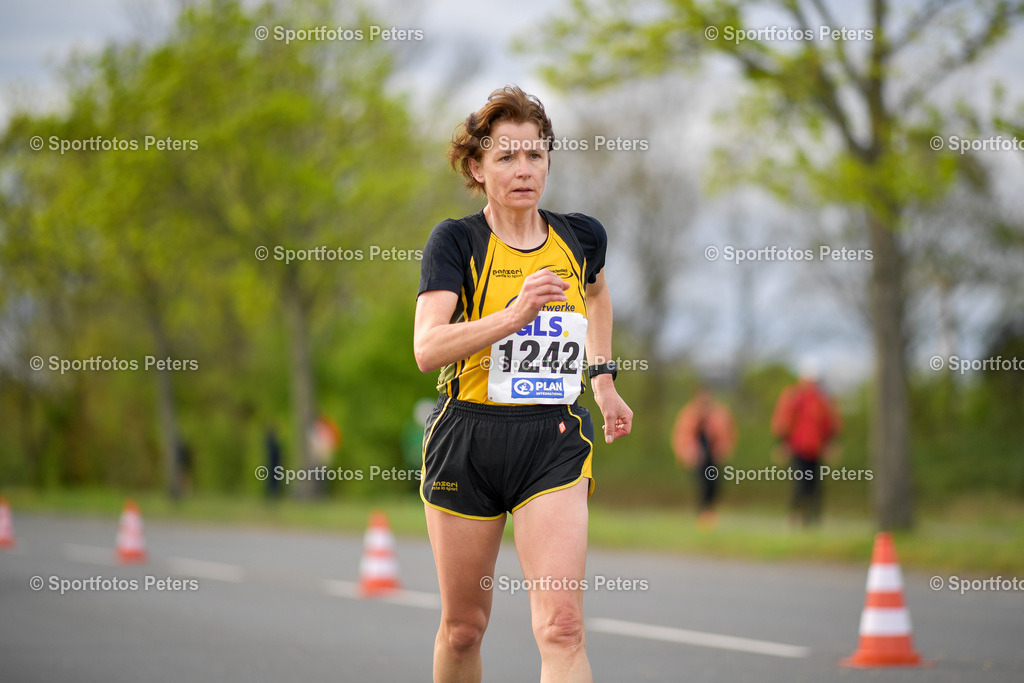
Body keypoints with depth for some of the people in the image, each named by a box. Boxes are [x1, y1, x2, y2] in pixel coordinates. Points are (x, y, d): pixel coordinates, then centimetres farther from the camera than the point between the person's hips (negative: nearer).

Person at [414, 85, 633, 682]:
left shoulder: (582, 236, 5)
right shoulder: (456, 241, -6)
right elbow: (427, 348, -21)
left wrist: (604, 380, 24)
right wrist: (513, 315, -33)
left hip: (554, 442, 1)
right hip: (466, 441, -1)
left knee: (562, 628, -14)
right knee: (464, 628, 10)